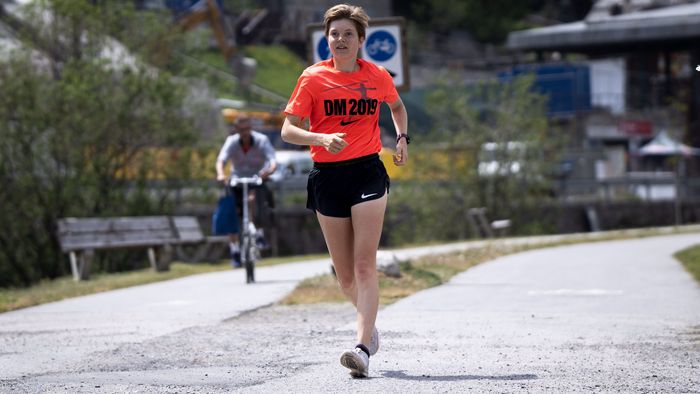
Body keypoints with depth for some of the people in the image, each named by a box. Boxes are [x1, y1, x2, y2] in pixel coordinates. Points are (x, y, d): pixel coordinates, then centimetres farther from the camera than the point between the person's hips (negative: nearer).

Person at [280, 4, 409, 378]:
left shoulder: (378, 76, 5)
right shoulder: (313, 78, -1)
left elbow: (397, 107, 28)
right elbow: (288, 130, -5)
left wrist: (402, 138, 12)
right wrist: (322, 138, -22)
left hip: (368, 172, -1)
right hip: (327, 177, 1)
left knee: (364, 265, -14)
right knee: (344, 273, 7)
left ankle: (363, 348, -21)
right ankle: (369, 324, 34)